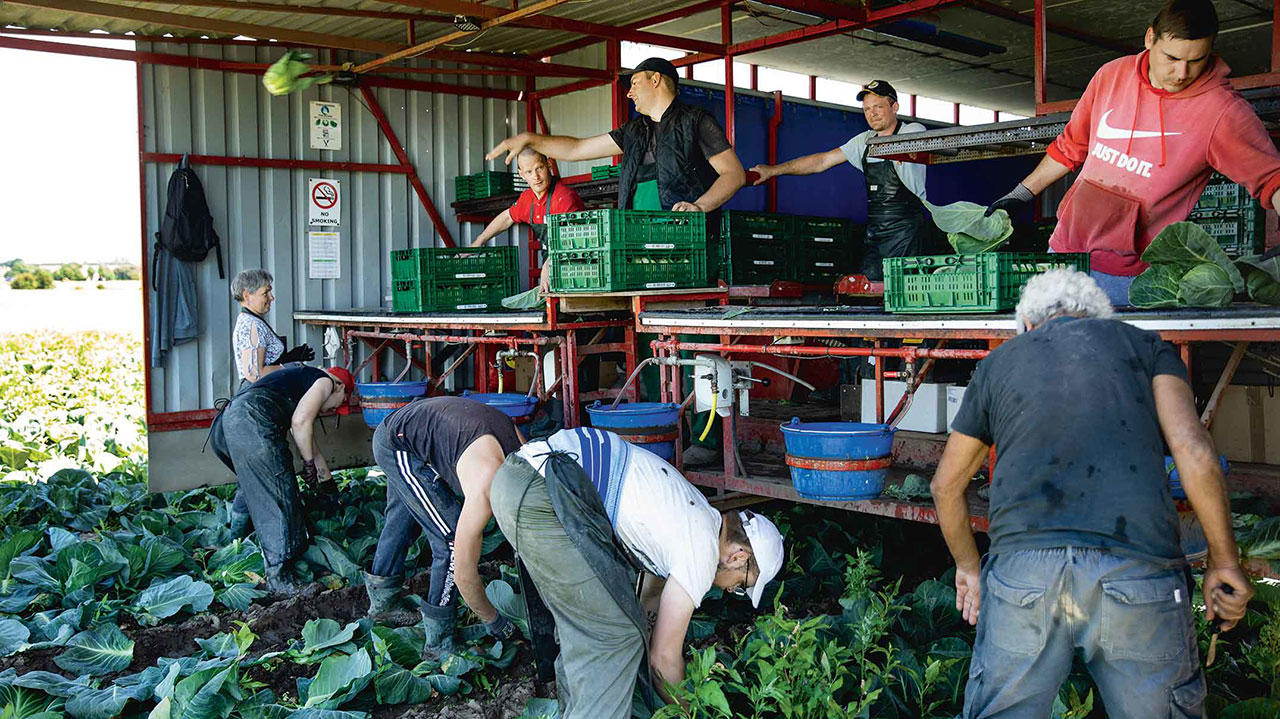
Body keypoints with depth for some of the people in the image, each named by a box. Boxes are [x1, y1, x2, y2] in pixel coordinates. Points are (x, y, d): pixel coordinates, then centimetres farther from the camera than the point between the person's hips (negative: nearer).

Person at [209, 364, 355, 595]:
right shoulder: (325, 381, 13)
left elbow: (309, 443, 46)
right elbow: (300, 422, -6)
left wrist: (328, 483, 53)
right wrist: (309, 464, 5)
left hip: (225, 423, 10)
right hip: (252, 420, -10)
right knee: (279, 498, -4)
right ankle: (277, 576, -3)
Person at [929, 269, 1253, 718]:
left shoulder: (997, 363, 22)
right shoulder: (1143, 344, 18)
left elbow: (946, 484, 27)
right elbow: (1195, 452, 1)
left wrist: (968, 564, 39)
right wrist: (1224, 562, 9)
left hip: (1022, 568, 1)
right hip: (1138, 569, 0)